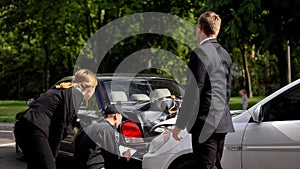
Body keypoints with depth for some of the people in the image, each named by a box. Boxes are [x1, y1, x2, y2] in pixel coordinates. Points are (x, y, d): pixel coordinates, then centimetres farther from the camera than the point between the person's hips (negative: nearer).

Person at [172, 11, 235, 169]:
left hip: (205, 123, -9)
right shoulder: (224, 54, 13)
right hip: (222, 121, 9)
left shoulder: (200, 53, -13)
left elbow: (193, 93, -17)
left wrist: (179, 125, -12)